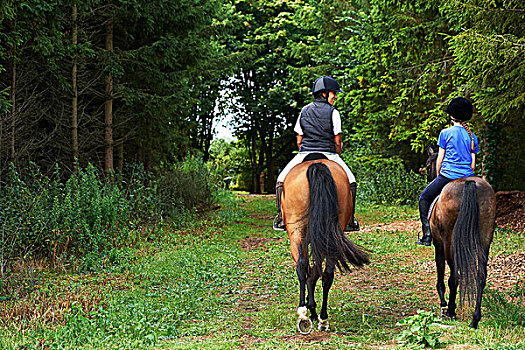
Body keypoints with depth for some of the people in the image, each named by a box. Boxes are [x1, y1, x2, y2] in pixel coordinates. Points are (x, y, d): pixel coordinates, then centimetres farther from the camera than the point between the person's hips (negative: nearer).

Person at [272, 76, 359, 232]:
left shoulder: (304, 111, 11)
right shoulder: (333, 112, 0)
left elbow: (299, 141, 12)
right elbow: (337, 142, 0)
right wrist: (335, 156, 17)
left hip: (304, 154, 3)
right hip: (328, 155, -2)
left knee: (282, 181, 18)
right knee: (350, 182, 14)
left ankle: (281, 218, 3)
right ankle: (349, 220, 7)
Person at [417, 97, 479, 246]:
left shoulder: (446, 133, -3)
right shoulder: (472, 136, 10)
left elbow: (440, 160, -1)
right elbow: (473, 164, 9)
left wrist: (438, 177, 12)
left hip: (448, 174, -4)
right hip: (467, 176, 4)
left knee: (424, 198, 10)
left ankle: (427, 235, 1)